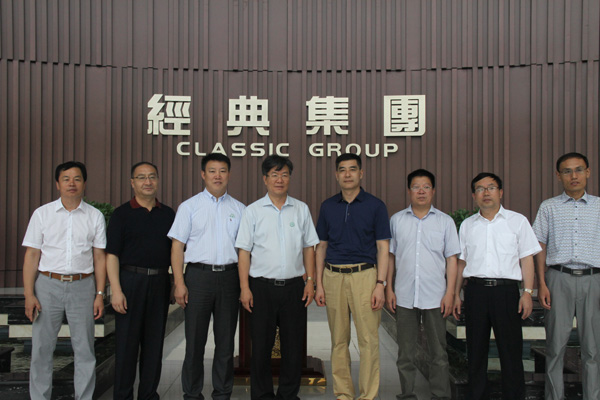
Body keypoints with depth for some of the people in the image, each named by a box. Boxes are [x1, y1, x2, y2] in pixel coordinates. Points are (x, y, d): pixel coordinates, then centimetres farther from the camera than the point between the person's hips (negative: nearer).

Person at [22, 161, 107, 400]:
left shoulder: (95, 216, 5)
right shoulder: (42, 214, 4)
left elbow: (99, 258, 6)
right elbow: (31, 255, 2)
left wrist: (100, 294, 0)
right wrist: (29, 294, -4)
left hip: (82, 286, 0)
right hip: (48, 284, 0)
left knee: (85, 349, 5)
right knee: (41, 348, 5)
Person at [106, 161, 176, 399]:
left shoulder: (168, 214, 11)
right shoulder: (122, 214, 1)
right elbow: (112, 254, -5)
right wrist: (116, 290, -14)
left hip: (160, 283, 3)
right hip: (130, 280, -3)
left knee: (154, 342, 9)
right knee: (126, 343, 1)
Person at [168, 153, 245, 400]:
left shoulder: (239, 210, 10)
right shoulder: (189, 207, 5)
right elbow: (177, 247, 1)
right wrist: (179, 283, -7)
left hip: (229, 277, 2)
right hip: (199, 275, -2)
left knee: (226, 340, 9)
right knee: (195, 340, 3)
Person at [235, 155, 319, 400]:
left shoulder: (301, 209, 8)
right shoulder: (253, 211, 2)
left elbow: (308, 248, 11)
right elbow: (244, 251, 0)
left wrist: (310, 281, 3)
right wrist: (245, 288, -6)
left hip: (294, 287, 2)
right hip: (262, 287, -1)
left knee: (293, 345, 7)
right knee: (261, 346, 5)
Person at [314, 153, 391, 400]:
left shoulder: (375, 206, 1)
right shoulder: (327, 207, 10)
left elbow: (383, 248, -1)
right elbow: (321, 247, 12)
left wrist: (380, 284, -10)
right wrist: (319, 284, 5)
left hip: (364, 275, -3)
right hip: (333, 277, 3)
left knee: (368, 339, -3)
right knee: (339, 340, 8)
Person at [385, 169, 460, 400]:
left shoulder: (445, 221, 4)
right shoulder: (397, 220, 7)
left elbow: (452, 259, 3)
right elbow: (390, 256, 10)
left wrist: (450, 293, -4)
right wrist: (388, 288, 3)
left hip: (435, 297, -1)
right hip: (404, 297, 1)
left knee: (438, 352, 6)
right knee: (406, 352, 9)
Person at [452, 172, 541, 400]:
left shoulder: (517, 221, 7)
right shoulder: (467, 225, 13)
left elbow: (526, 259, 3)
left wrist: (527, 292, -6)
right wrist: (456, 294, 11)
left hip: (506, 289, -2)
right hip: (475, 291, 2)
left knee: (510, 351, -1)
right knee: (475, 349, 8)